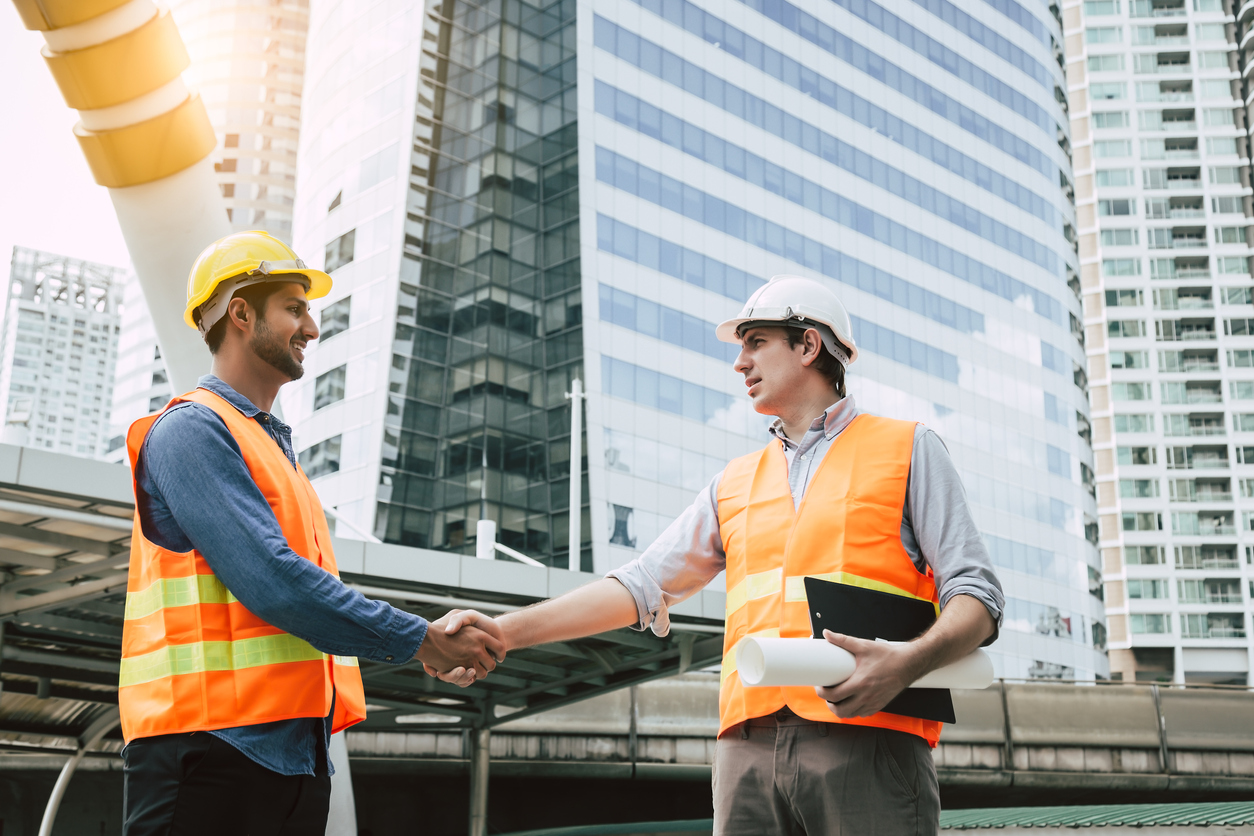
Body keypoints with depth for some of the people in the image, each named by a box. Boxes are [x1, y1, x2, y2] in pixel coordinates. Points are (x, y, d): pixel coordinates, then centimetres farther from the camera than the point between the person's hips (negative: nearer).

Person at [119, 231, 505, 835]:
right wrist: (421, 641, -12)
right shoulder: (191, 430, -7)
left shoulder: (275, 447, 22)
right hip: (214, 742, -9)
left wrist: (429, 637, 6)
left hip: (294, 755, 9)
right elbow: (271, 581, -18)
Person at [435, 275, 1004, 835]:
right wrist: (501, 630, 8)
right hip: (749, 747, 4)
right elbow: (642, 586, 17)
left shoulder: (908, 449, 10)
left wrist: (909, 661, -19)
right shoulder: (736, 483, 22)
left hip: (866, 740, -3)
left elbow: (977, 597, 3)